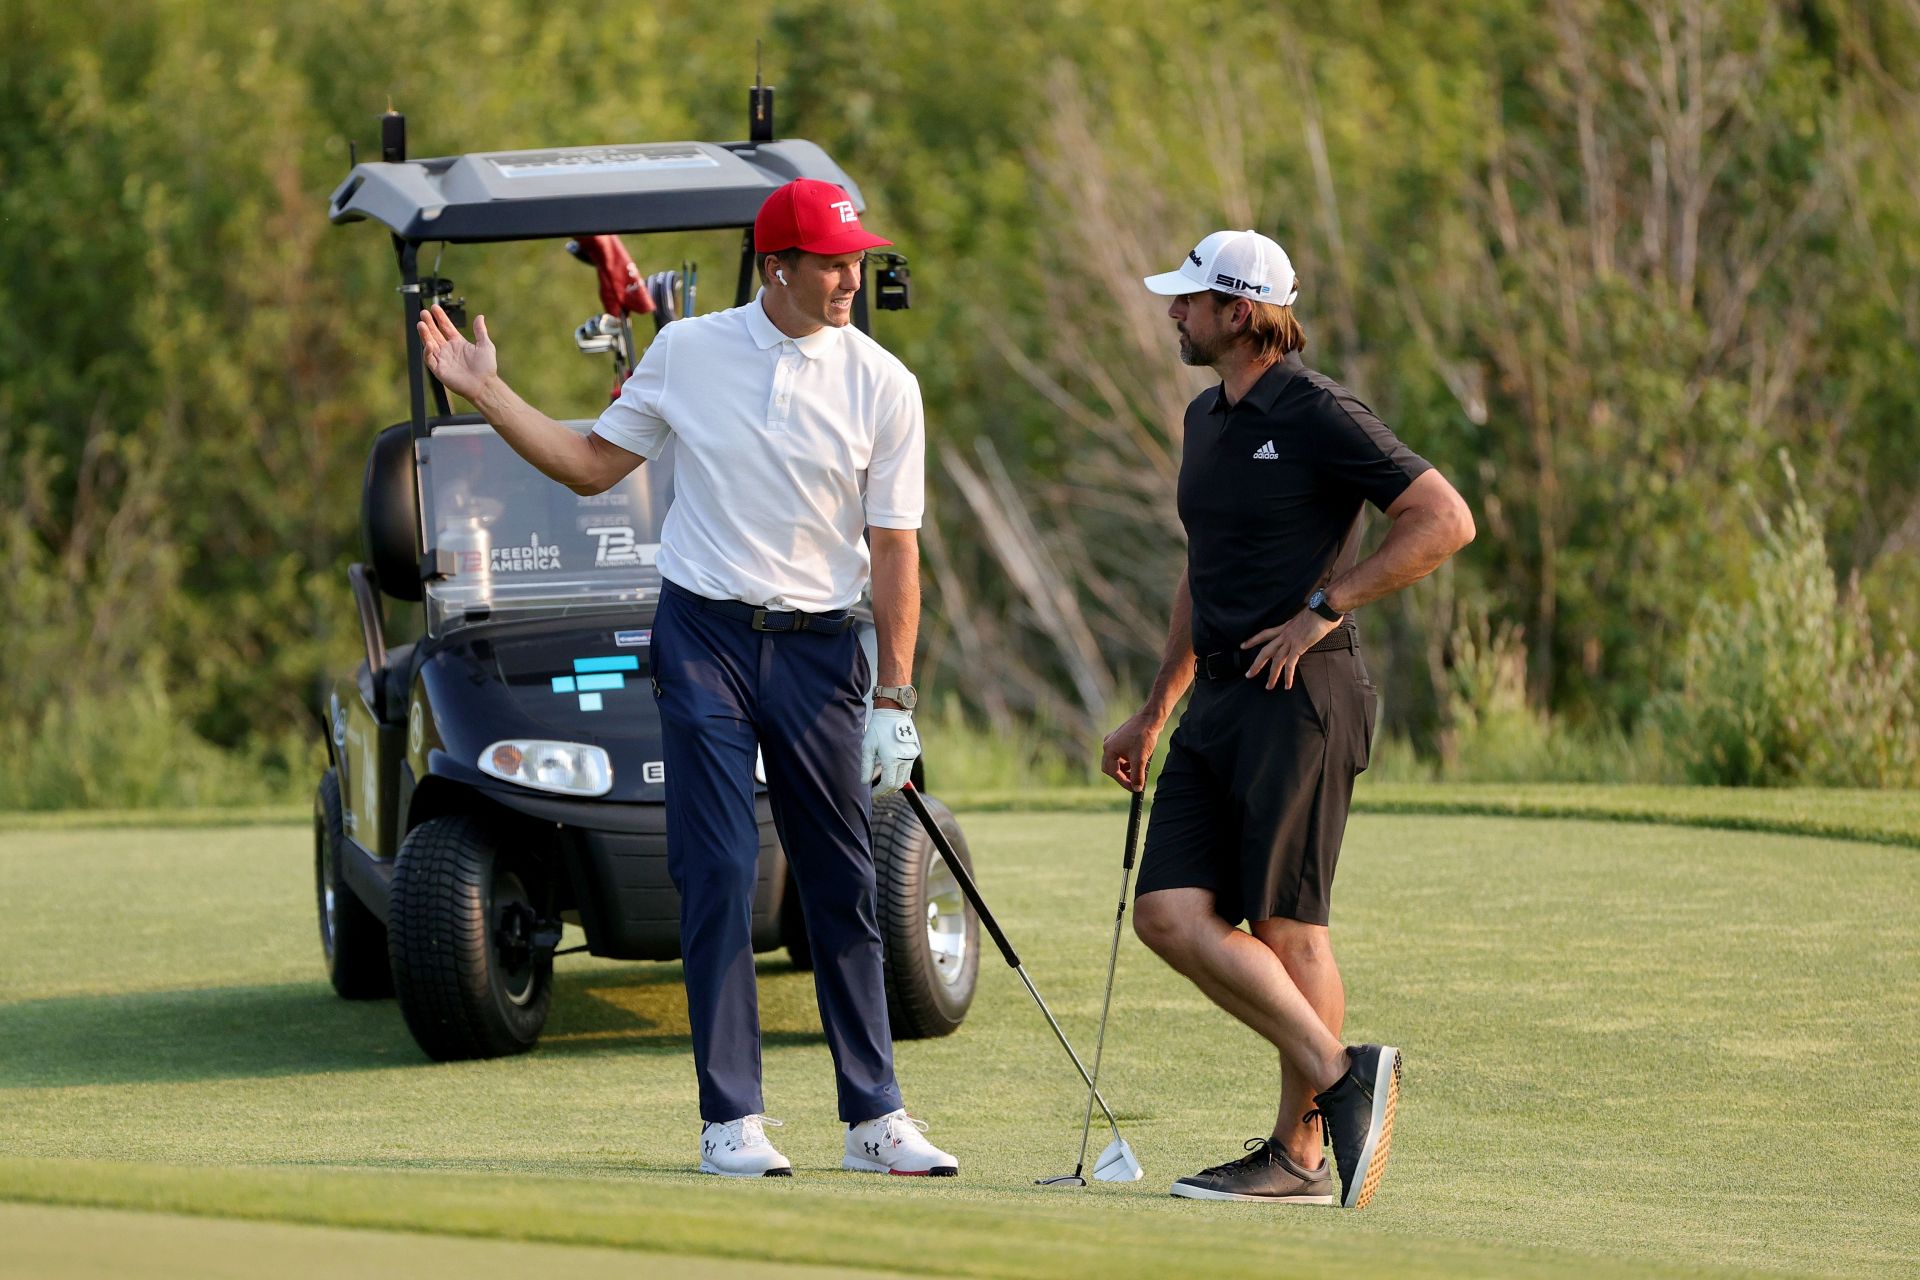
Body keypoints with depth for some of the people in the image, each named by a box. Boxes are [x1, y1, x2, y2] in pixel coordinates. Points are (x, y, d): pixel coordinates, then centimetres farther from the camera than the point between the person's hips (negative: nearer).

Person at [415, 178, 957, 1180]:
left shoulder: (881, 384, -2)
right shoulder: (687, 352, 2)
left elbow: (894, 548, -1)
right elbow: (593, 465, 12)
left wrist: (894, 699, -6)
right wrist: (488, 394, 3)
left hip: (816, 646, 0)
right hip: (703, 636, 0)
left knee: (843, 887, 3)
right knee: (719, 873, -7)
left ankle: (873, 1117, 10)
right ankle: (729, 1118, -3)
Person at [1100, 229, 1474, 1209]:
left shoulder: (1318, 416, -10)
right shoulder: (1207, 420, 18)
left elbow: (1446, 522, -14)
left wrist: (1324, 607, -15)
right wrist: (1153, 713, 30)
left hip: (1297, 694, -9)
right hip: (1219, 701, 9)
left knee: (1284, 926, -6)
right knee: (1170, 916, -2)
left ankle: (1300, 1153, 2)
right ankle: (1339, 1076, 3)